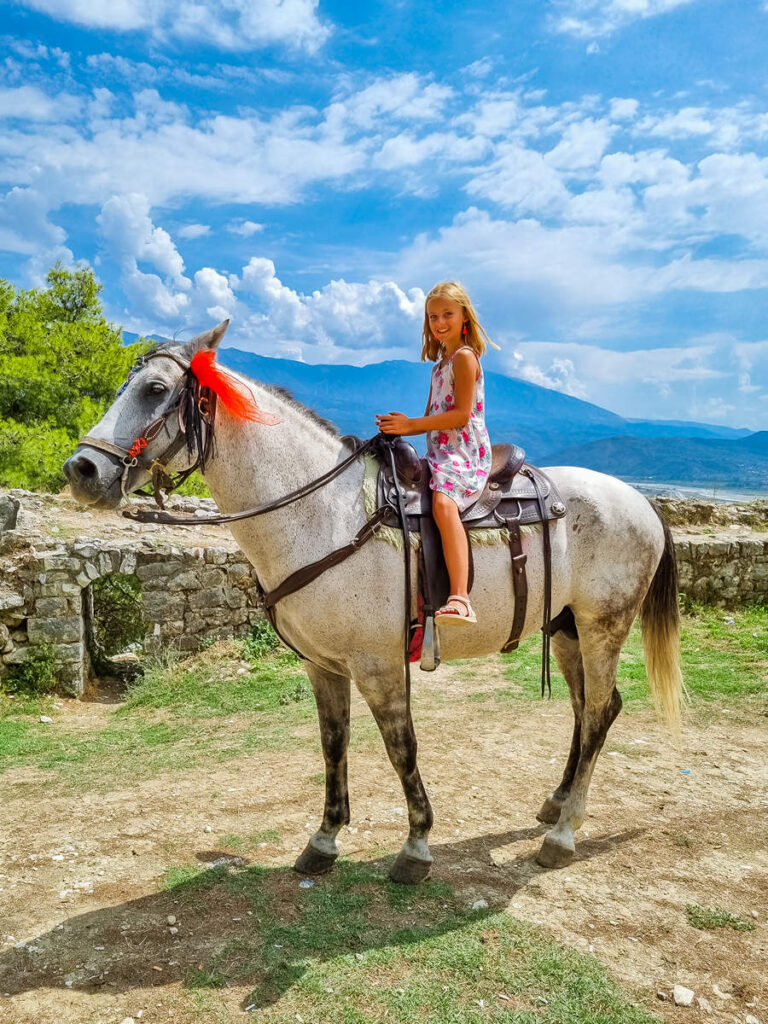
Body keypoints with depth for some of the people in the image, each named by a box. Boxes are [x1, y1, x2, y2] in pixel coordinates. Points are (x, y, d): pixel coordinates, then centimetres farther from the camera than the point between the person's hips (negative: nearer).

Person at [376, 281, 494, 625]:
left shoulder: (464, 357, -5)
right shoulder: (441, 361, 24)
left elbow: (461, 415, -16)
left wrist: (411, 425, -15)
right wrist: (401, 426, 6)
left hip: (464, 453, -10)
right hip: (441, 453, 10)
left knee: (443, 503, -35)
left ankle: (460, 599, -45)